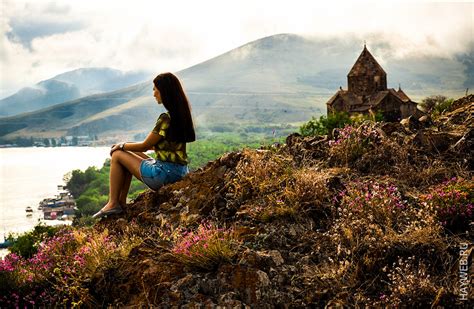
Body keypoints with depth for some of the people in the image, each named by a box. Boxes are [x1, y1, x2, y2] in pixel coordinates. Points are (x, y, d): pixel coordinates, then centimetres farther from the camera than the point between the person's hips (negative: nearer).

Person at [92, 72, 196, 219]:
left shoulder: (166, 118, -19)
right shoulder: (182, 113, 9)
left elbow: (145, 146, -10)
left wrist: (122, 146, 8)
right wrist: (126, 145, 18)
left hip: (165, 173, -9)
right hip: (180, 171, 9)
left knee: (117, 155, 5)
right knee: (130, 154, 22)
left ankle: (113, 204, 7)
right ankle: (121, 202, 20)